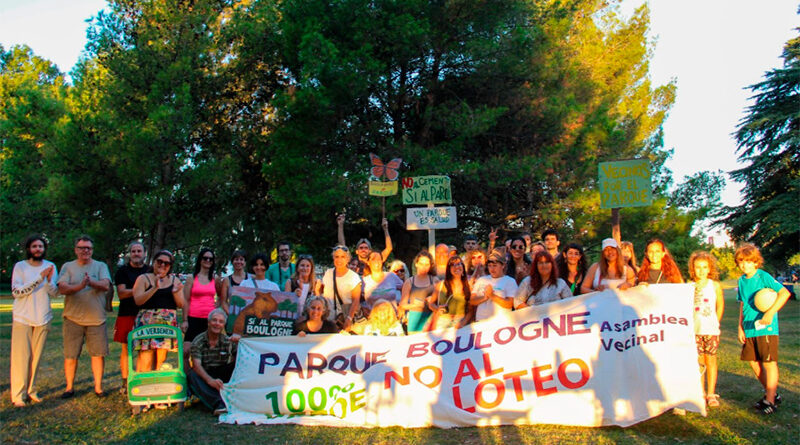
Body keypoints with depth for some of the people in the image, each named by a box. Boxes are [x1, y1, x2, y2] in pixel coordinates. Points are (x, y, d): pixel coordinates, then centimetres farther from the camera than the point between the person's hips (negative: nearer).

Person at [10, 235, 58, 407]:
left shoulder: (50, 266, 6)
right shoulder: (20, 266, -1)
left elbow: (55, 293, 0)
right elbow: (16, 292, -13)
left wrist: (49, 280, -19)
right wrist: (39, 278, -20)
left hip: (43, 318, 3)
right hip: (22, 317, -2)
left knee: (36, 356, 6)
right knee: (21, 356, -5)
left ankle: (31, 390, 15)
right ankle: (18, 395, 0)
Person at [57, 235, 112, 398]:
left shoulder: (101, 266, 8)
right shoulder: (67, 267, 8)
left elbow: (106, 285, -8)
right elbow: (62, 288, -6)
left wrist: (91, 282, -29)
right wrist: (80, 286, -25)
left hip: (96, 318, 0)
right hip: (73, 318, 0)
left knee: (98, 353, 1)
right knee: (70, 355, 5)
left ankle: (98, 387, 12)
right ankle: (69, 387, 20)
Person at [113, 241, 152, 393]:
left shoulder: (151, 271, 13)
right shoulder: (122, 271, 6)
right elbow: (121, 293, -4)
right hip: (127, 315, -1)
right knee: (126, 349, 3)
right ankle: (125, 382, 13)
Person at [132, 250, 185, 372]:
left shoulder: (175, 280, 15)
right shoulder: (143, 278, 7)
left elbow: (181, 304, 8)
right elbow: (138, 300, -7)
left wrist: (175, 292, -11)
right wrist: (155, 288, -17)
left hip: (168, 322, 3)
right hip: (147, 322, -2)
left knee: (161, 358, 1)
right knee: (146, 357, -11)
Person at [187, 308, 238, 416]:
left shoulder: (228, 340, 3)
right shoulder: (198, 341, -5)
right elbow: (196, 365, -19)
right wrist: (210, 380, -37)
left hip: (222, 377, 2)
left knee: (237, 365, -21)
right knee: (191, 375, -32)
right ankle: (218, 404, -47)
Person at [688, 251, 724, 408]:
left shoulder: (715, 285, 3)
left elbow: (720, 305, 10)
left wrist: (715, 323, 6)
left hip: (711, 329, -1)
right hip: (694, 329, 1)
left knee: (711, 360, 3)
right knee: (697, 361, 4)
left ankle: (711, 394, 12)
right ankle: (700, 393, 15)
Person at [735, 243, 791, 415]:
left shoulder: (764, 277, -9)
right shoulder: (742, 281, 11)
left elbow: (785, 293, -20)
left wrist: (770, 313, -26)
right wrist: (740, 327, 11)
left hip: (766, 328, -7)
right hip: (749, 329, 7)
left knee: (769, 363, -1)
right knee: (754, 362, 11)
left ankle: (770, 401, 6)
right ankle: (772, 394, 27)